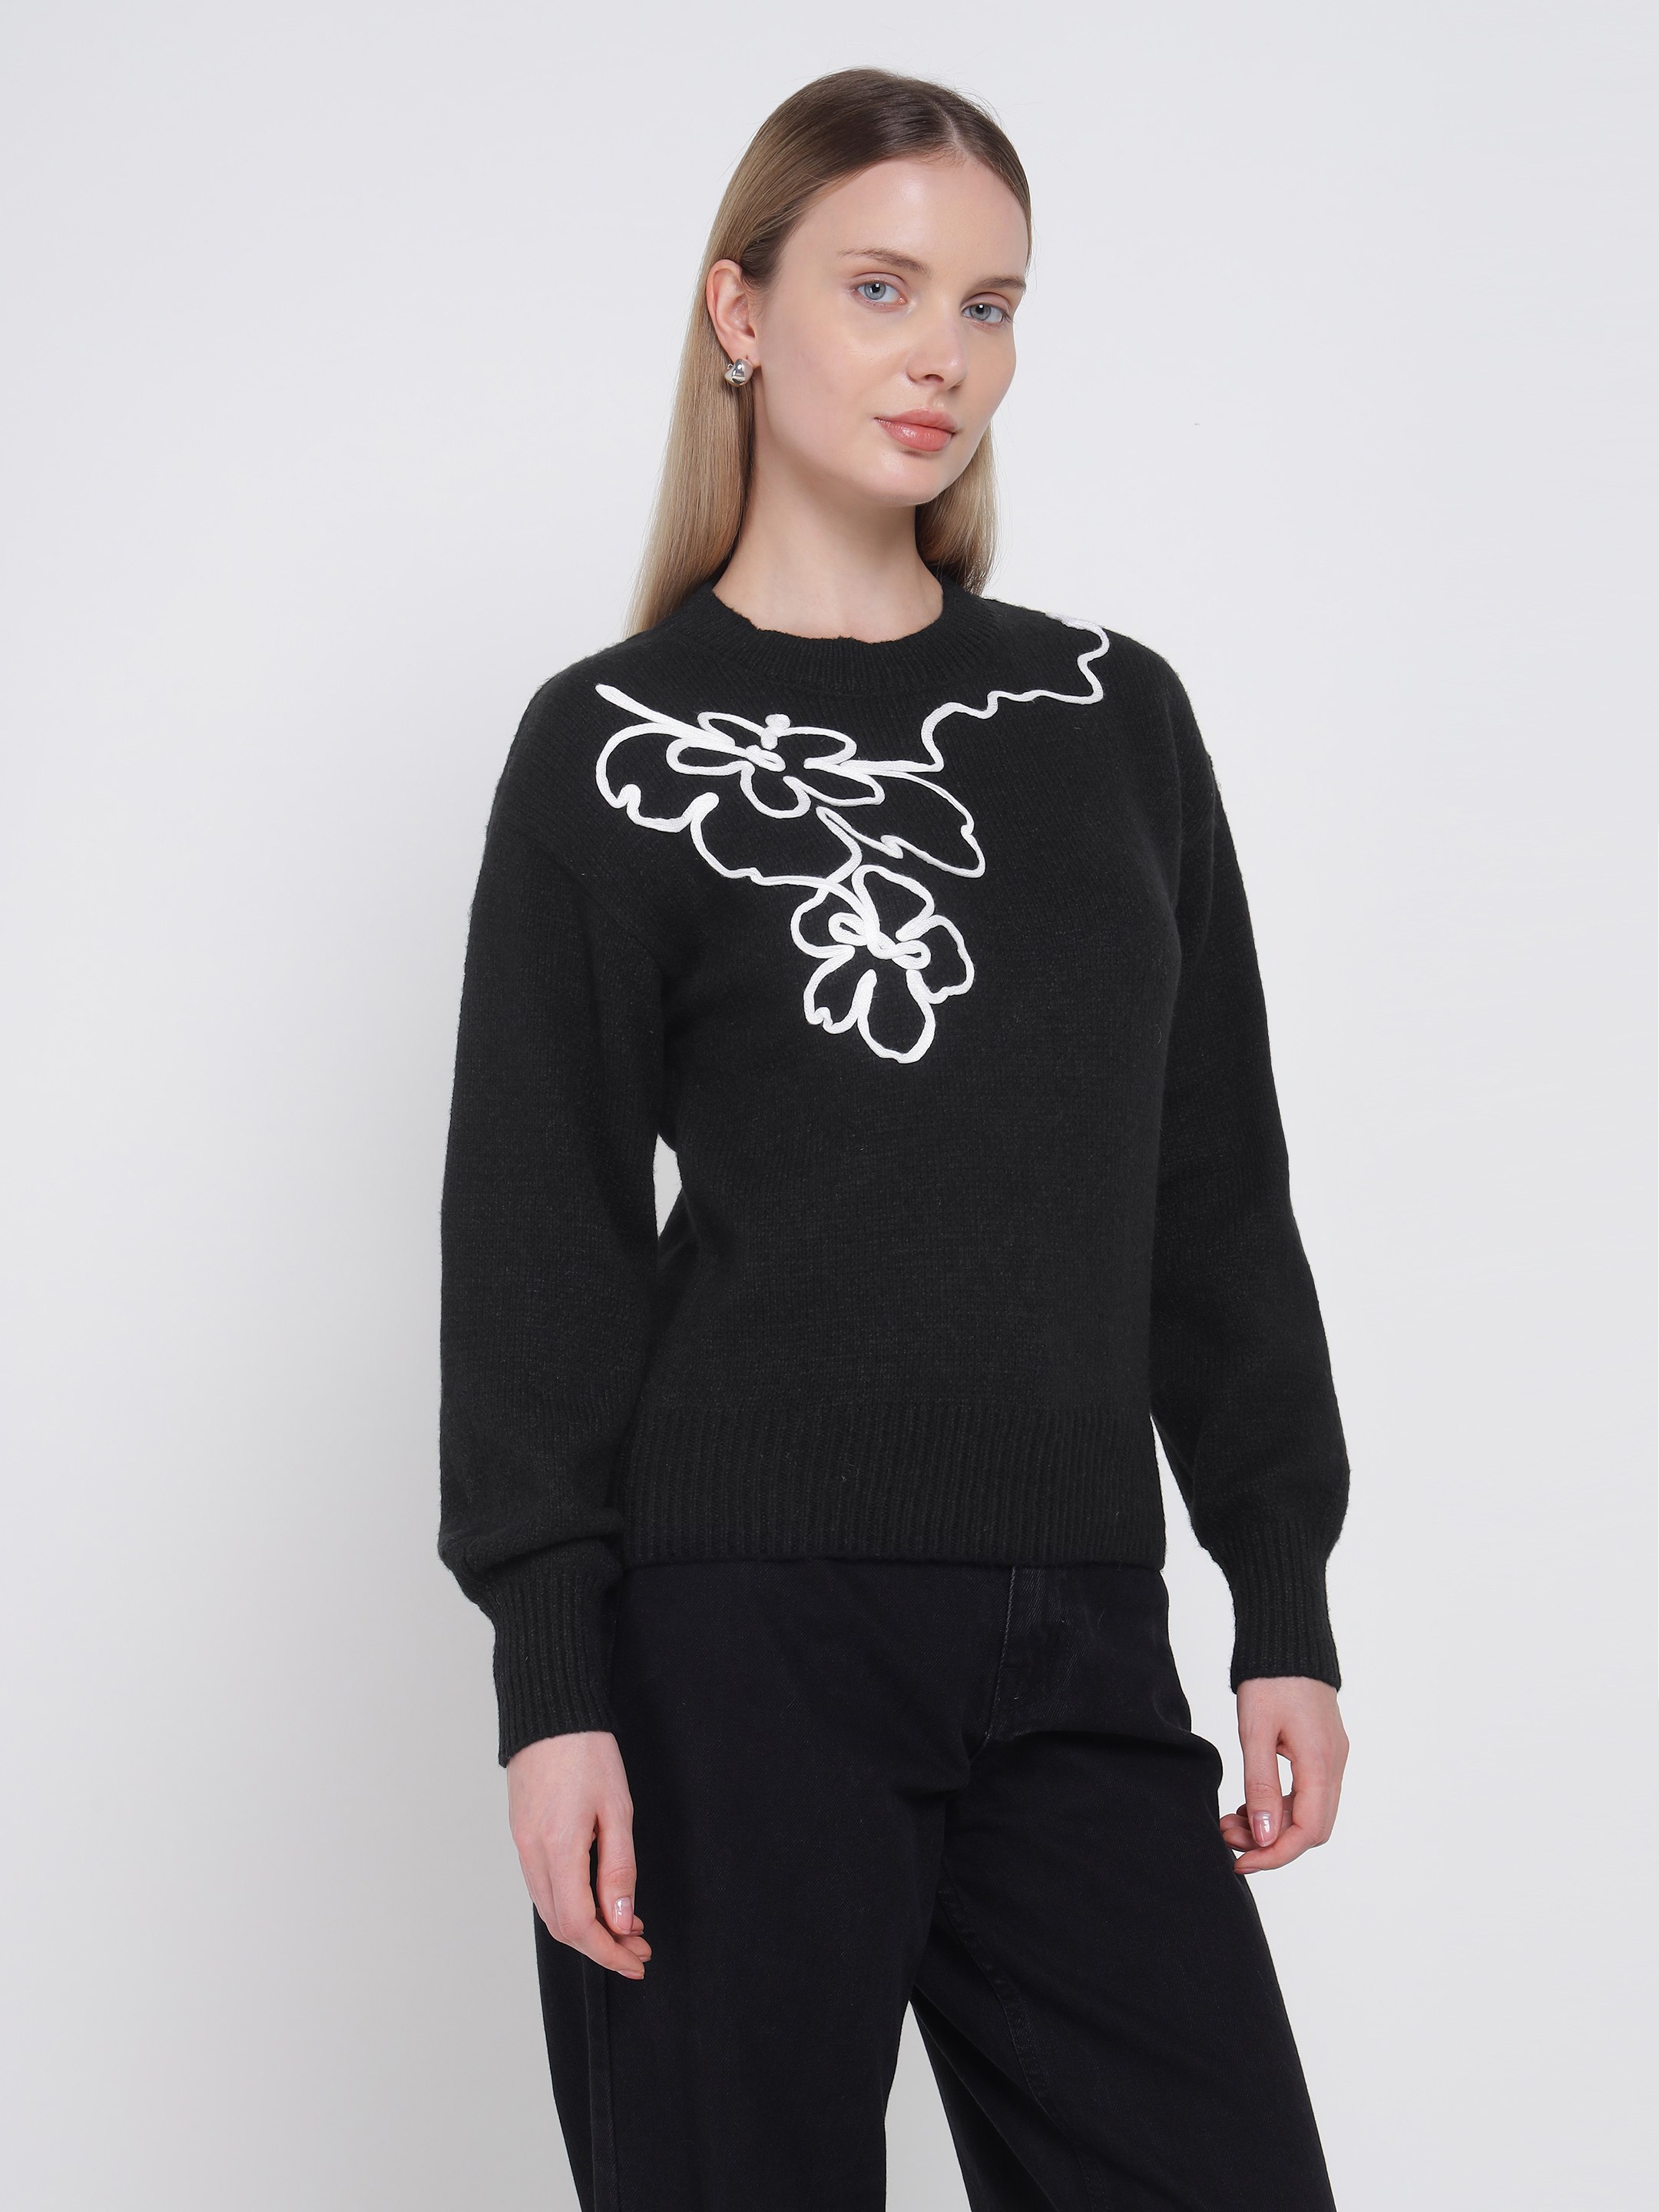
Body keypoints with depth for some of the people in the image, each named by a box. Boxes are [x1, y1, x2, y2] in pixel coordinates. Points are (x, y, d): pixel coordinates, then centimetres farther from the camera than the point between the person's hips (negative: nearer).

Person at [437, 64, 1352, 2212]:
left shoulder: (1115, 715, 12)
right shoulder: (620, 746, 1)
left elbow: (1217, 1195, 14)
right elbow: (537, 1234, -3)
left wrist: (1288, 1604, 9)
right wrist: (549, 1684, -10)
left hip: (1079, 1638, 4)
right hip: (736, 1631, -4)